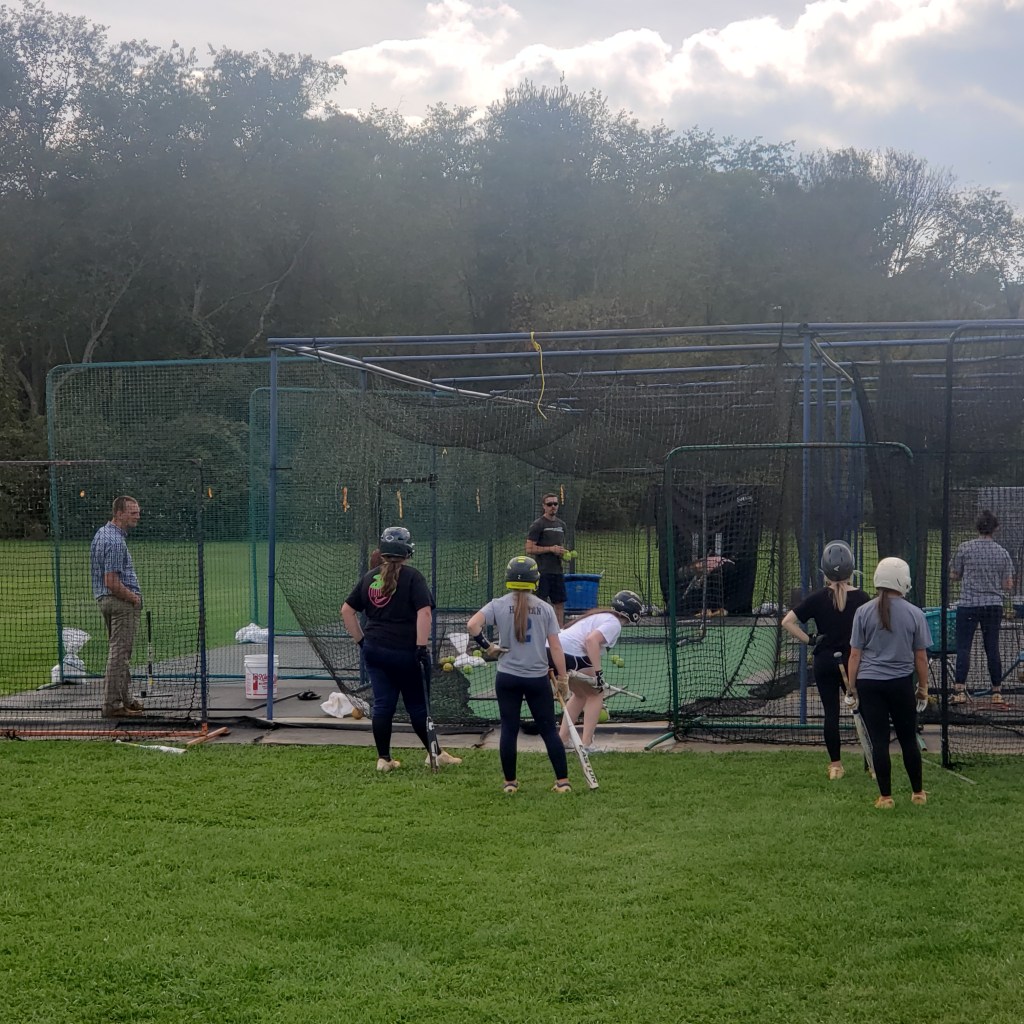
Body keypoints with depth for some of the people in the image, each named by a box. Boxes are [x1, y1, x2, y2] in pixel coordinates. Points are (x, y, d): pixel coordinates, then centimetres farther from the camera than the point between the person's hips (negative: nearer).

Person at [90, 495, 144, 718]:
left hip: (105, 600, 10)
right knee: (119, 654, -6)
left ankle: (125, 699, 25)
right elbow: (112, 583, -24)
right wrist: (134, 598, -12)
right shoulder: (116, 541, -20)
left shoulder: (101, 533, 12)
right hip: (121, 602, -10)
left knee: (120, 652, 17)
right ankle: (112, 705, -4)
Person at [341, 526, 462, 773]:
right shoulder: (412, 576, -6)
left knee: (382, 704, 7)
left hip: (373, 649, 5)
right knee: (418, 704, 7)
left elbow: (347, 610, 13)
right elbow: (424, 612, -18)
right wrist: (422, 646, -18)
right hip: (405, 651, -5)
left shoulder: (370, 577, 10)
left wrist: (361, 639, 15)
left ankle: (384, 759, 9)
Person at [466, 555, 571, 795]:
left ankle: (510, 782, 13)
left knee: (509, 730, 7)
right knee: (549, 730, 7)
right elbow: (555, 646, -3)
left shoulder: (498, 605, -3)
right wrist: (562, 679, 3)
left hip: (507, 678, 0)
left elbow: (472, 625, -17)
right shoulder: (545, 608, -2)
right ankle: (562, 781, 8)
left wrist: (486, 646, -2)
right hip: (538, 678, 0)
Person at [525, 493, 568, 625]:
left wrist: (564, 553, 4)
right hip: (542, 571, -7)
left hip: (558, 570, 7)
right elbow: (529, 549, -11)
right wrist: (551, 549, -16)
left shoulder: (561, 524, 16)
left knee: (560, 603, 9)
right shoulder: (537, 525, -6)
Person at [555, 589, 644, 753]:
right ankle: (586, 744, 4)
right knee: (596, 694, 9)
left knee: (581, 694, 26)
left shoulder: (602, 616, 25)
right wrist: (598, 672, -20)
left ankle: (561, 740, 24)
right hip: (570, 653, -9)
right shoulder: (614, 623, -4)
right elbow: (591, 640, -21)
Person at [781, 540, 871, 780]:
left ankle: (835, 765, 11)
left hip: (825, 662, 0)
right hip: (853, 661, 0)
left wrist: (808, 639, -4)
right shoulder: (861, 598, -7)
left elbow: (787, 622, -11)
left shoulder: (818, 598, -7)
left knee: (831, 713, 7)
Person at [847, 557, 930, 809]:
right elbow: (921, 657, 2)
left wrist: (851, 687, 6)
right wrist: (923, 688, 13)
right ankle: (918, 793, 24)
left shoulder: (864, 612, -2)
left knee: (879, 741, 3)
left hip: (869, 684, 0)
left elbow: (855, 654, -2)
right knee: (908, 739, 14)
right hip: (901, 684, 0)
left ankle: (885, 797, 7)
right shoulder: (915, 614, -2)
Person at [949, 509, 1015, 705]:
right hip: (994, 606, 2)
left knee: (963, 647, -2)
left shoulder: (965, 548, -5)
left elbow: (953, 575, 2)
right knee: (992, 649, 8)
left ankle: (959, 690, -9)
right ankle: (997, 692, 12)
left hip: (969, 604, -2)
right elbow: (1008, 586, 4)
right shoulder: (1003, 553, 1)